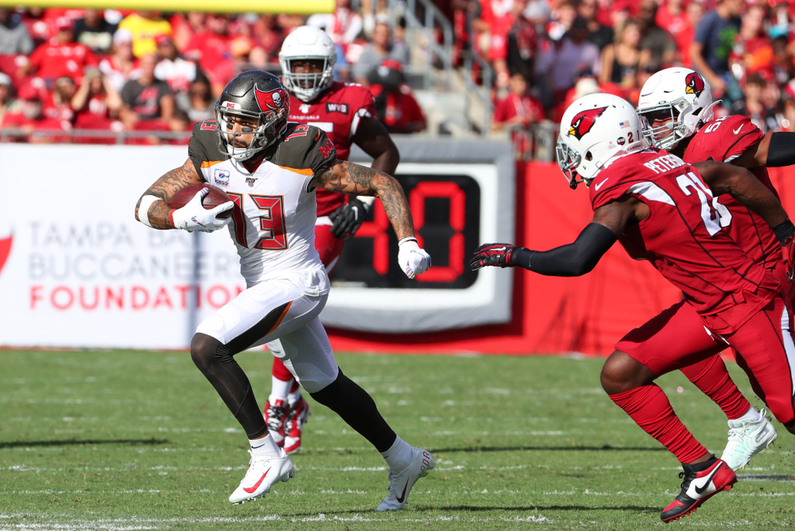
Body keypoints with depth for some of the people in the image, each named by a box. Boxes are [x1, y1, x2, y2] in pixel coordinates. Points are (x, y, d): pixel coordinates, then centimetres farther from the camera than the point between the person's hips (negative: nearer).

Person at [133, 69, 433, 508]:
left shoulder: (301, 159, -21)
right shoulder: (211, 157, -7)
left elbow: (383, 184, -14)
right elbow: (146, 206, -4)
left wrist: (408, 243, -22)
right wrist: (187, 218, -25)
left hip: (295, 283, -7)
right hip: (261, 285, 7)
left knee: (207, 348, -22)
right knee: (325, 385, 20)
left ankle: (266, 453, -13)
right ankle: (402, 460, 38)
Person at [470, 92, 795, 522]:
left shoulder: (621, 189, -19)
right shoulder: (663, 165, 7)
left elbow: (578, 261, -29)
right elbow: (738, 179, 18)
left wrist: (514, 256, -14)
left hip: (746, 303, -9)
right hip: (705, 308, 9)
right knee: (619, 375, 3)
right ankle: (701, 470, 9)